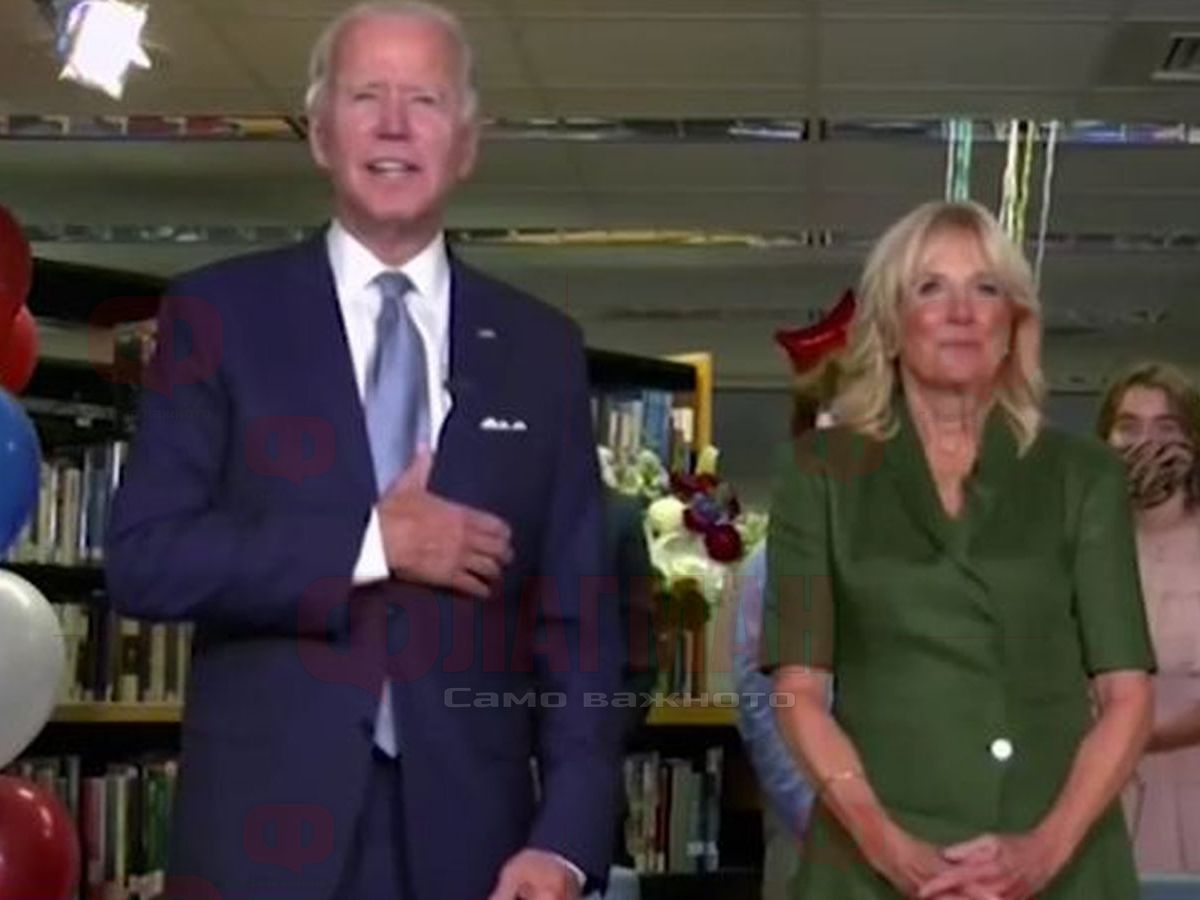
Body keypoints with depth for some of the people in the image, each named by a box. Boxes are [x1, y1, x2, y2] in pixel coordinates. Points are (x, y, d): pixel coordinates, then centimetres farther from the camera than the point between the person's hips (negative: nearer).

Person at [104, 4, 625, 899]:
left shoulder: (540, 347, 7)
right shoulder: (220, 314, 2)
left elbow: (574, 618, 3)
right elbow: (144, 556, -6)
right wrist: (368, 544, -14)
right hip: (268, 826, -2)